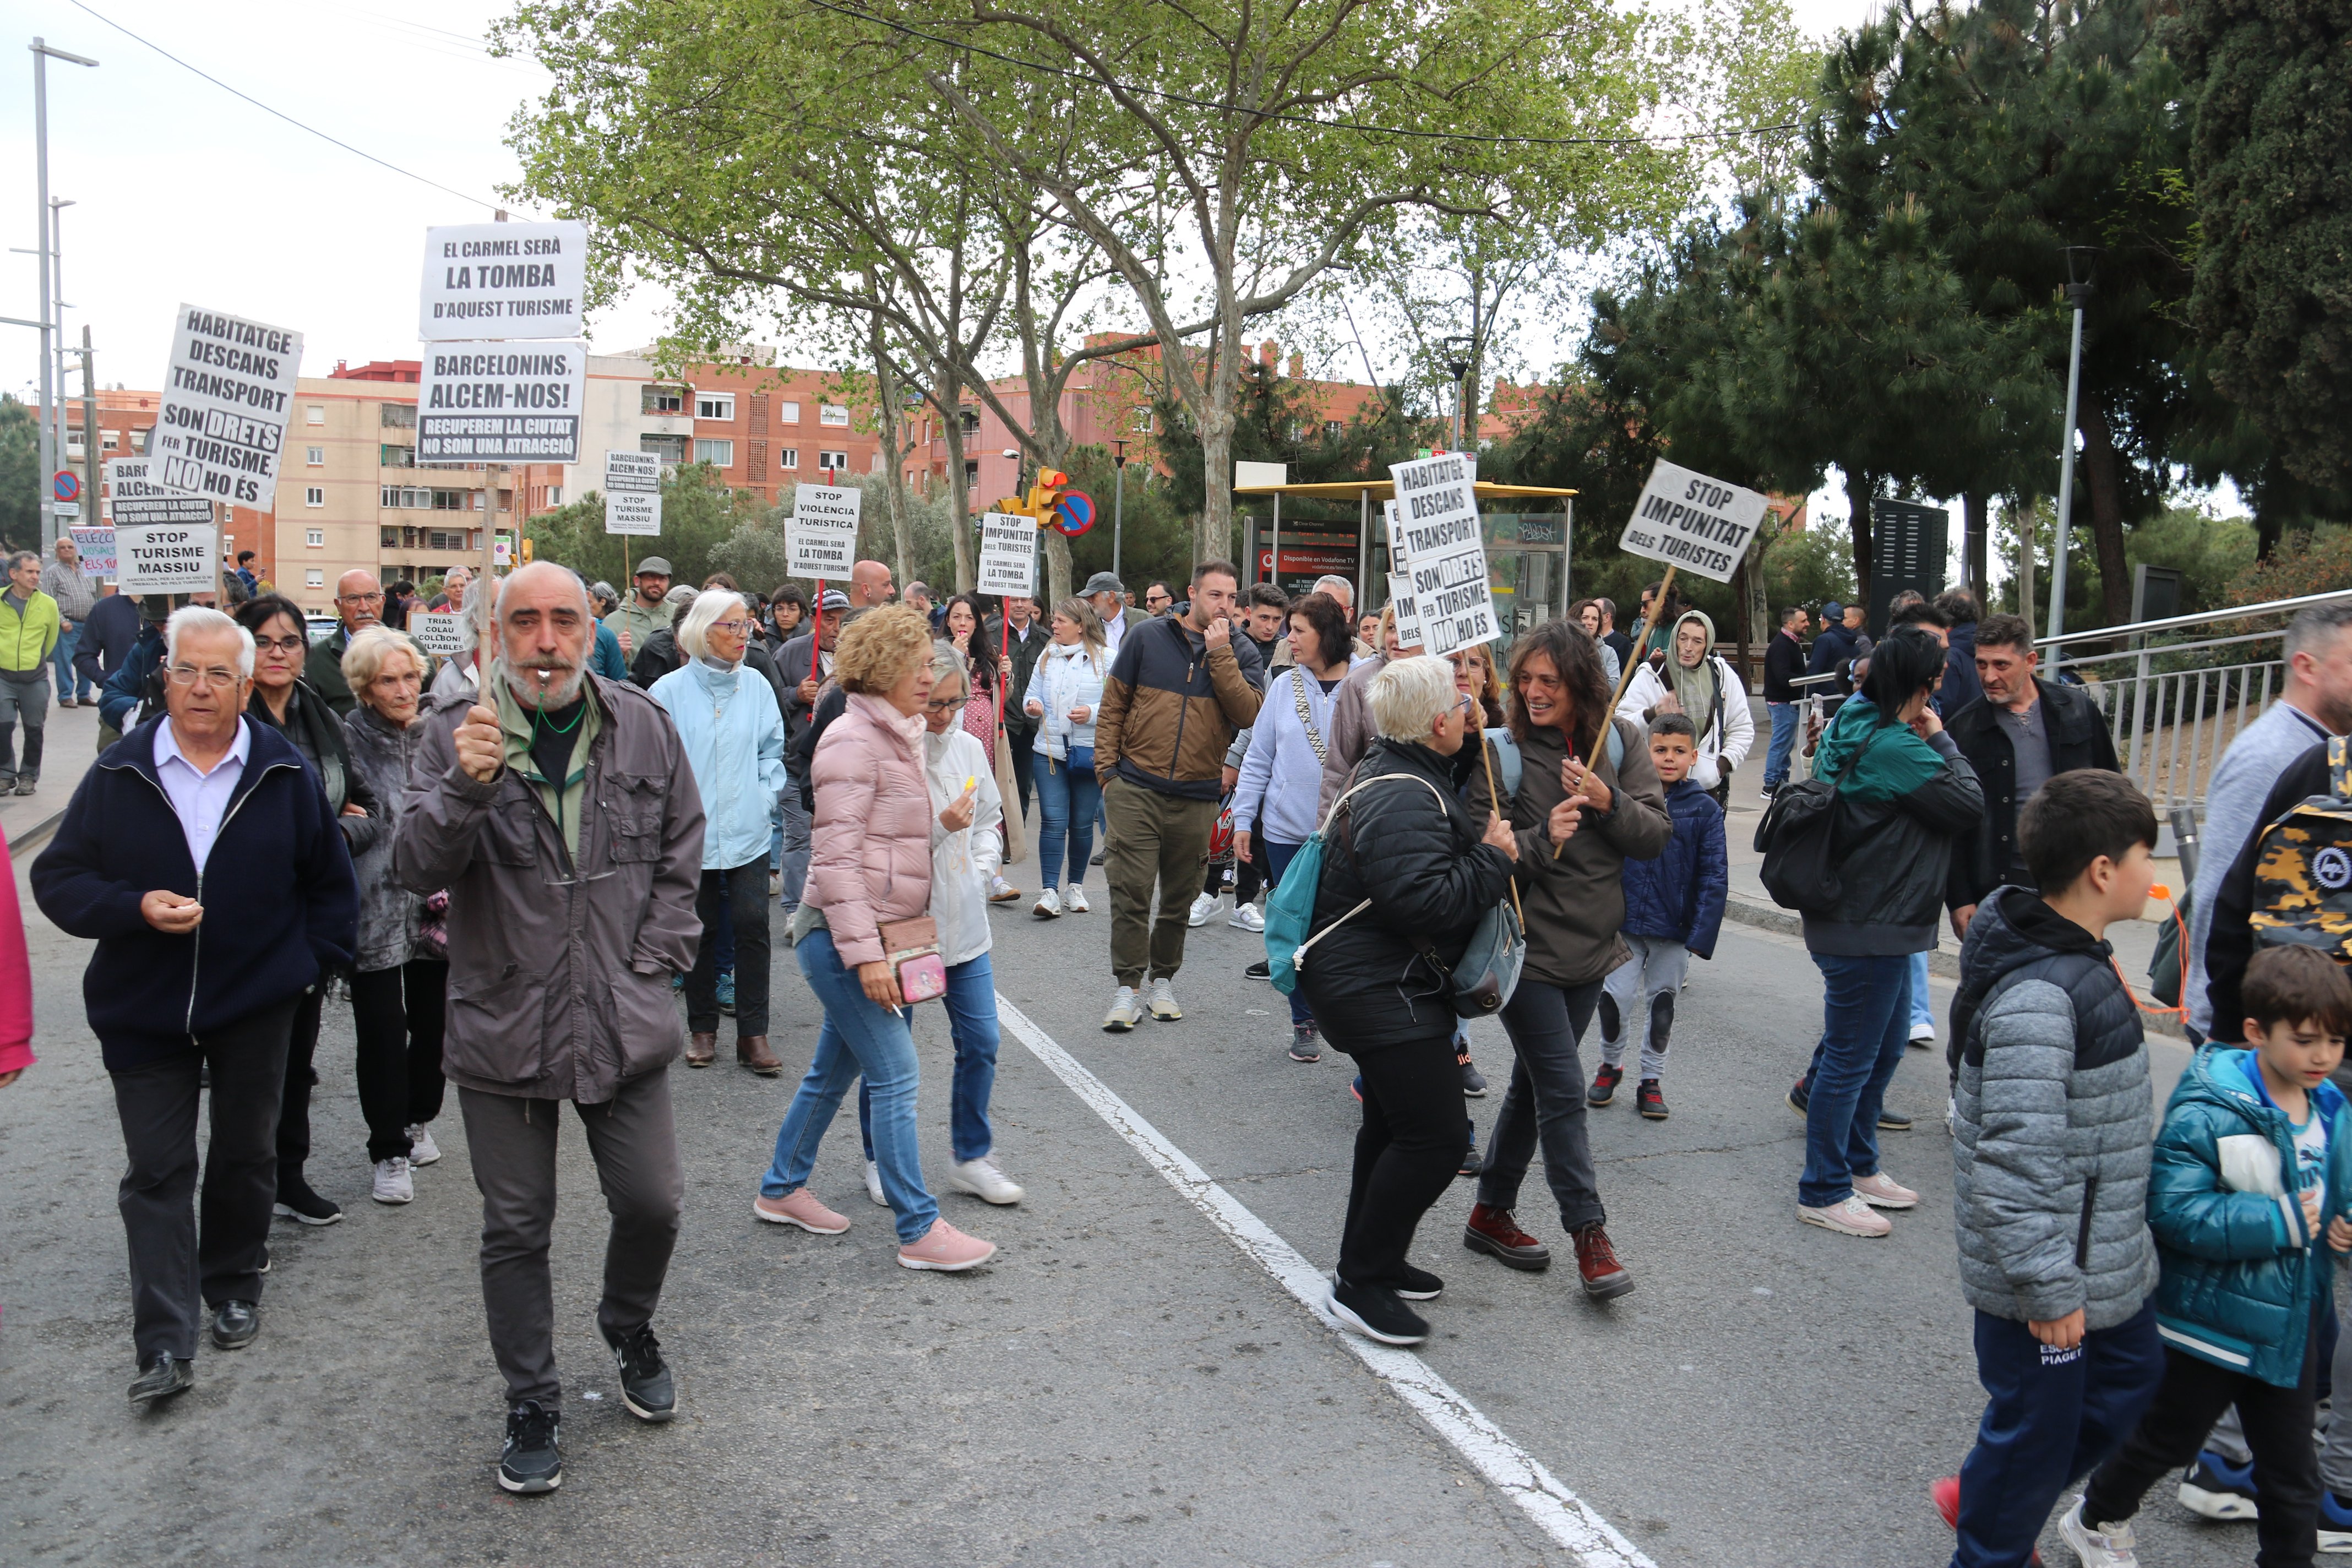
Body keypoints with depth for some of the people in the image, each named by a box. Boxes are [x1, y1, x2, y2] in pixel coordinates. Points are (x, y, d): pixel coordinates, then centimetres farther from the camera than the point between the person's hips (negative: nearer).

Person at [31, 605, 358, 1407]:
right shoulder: (119, 775, -4)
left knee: (245, 1156, 14)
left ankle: (233, 1287, 35)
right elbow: (58, 878, -2)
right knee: (156, 1172, 0)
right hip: (144, 1009, 0)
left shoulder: (285, 774, -3)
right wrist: (135, 908, -19)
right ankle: (165, 1344, 4)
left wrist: (312, 962, 2)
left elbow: (330, 882, 8)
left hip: (257, 1005, 1)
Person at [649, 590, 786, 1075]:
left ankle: (753, 1035, 2)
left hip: (748, 831, 1)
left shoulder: (756, 686, 3)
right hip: (692, 834, -1)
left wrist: (766, 794, 1)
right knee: (700, 930, 9)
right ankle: (702, 1029, 23)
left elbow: (773, 749, 13)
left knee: (752, 926, -5)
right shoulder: (670, 691, -4)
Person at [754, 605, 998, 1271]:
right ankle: (920, 1229, -1)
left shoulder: (898, 738, 15)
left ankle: (781, 1189, 32)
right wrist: (865, 953, -23)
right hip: (841, 936, -10)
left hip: (877, 932, 10)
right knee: (895, 1074, -7)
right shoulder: (853, 741, -15)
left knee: (835, 1069, 17)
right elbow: (837, 856, -20)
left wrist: (945, 824, 5)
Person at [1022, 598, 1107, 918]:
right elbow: (1031, 695, 17)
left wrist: (1093, 713, -21)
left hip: (1090, 754, -2)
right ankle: (1050, 892, -8)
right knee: (1053, 820, -7)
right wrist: (1032, 706, -6)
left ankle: (1075, 886, 23)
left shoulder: (1104, 660, -3)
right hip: (1050, 750, 2)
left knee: (1082, 823, 8)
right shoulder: (1046, 657, 10)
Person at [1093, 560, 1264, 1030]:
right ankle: (1127, 987, 2)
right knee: (1131, 892, -5)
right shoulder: (1148, 637, 2)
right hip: (1136, 790, -1)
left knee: (1179, 898, 10)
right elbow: (1113, 705, 6)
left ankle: (1163, 981, 25)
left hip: (1197, 798, 2)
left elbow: (1248, 713, -11)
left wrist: (1220, 654, -14)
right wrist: (1107, 767, -1)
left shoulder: (1241, 652, 5)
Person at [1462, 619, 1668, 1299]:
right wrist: (1544, 837, -26)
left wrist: (1608, 801, -19)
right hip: (1529, 946, -5)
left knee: (1535, 1083, 15)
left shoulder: (1619, 740, 1)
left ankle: (1491, 1213, 29)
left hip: (1592, 945, 5)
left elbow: (1657, 834, -2)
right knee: (1563, 1091, -5)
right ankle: (1589, 1234, 6)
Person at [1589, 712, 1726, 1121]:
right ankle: (1610, 1066, 26)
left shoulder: (1705, 809, -5)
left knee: (1662, 1003, 11)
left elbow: (1714, 877, -4)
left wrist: (1702, 934, -10)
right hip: (1624, 922, 0)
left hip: (1674, 929, 0)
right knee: (1615, 997, 0)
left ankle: (1651, 1080, 28)